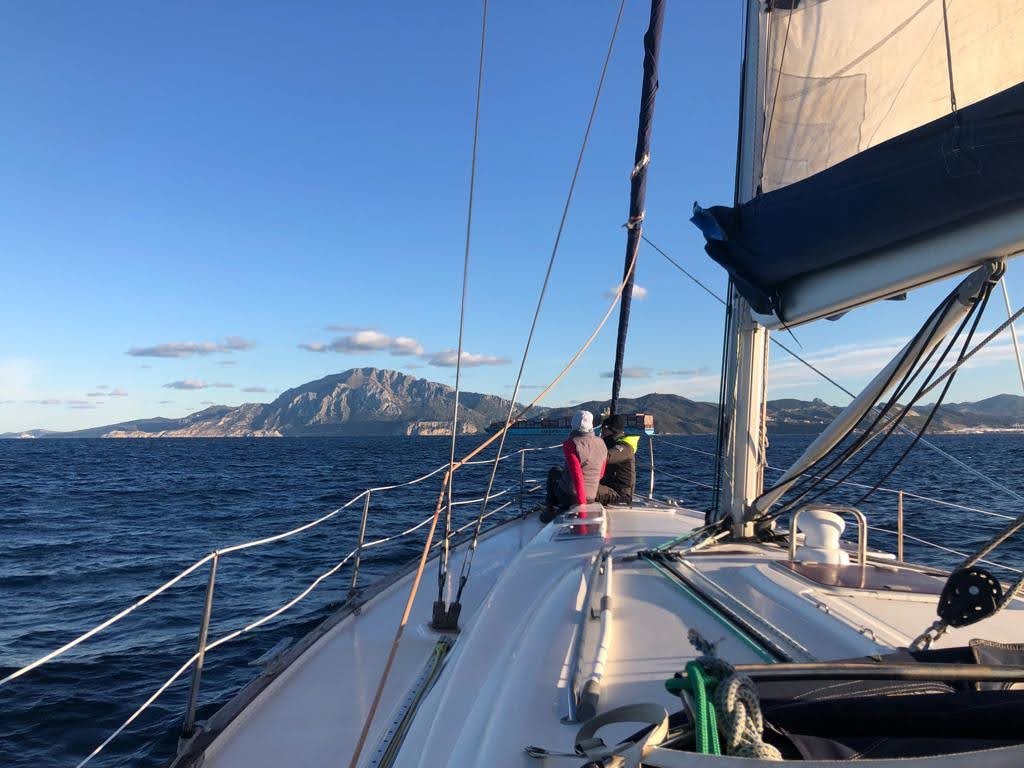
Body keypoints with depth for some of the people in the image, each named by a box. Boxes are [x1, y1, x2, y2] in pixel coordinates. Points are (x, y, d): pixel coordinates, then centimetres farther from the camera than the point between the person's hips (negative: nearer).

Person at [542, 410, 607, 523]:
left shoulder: (570, 444, -18)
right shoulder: (601, 444, 1)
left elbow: (577, 475, -24)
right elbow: (601, 474, 9)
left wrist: (581, 503, -22)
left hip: (570, 495, -5)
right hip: (592, 497, 5)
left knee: (553, 472, 26)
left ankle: (551, 510, 28)